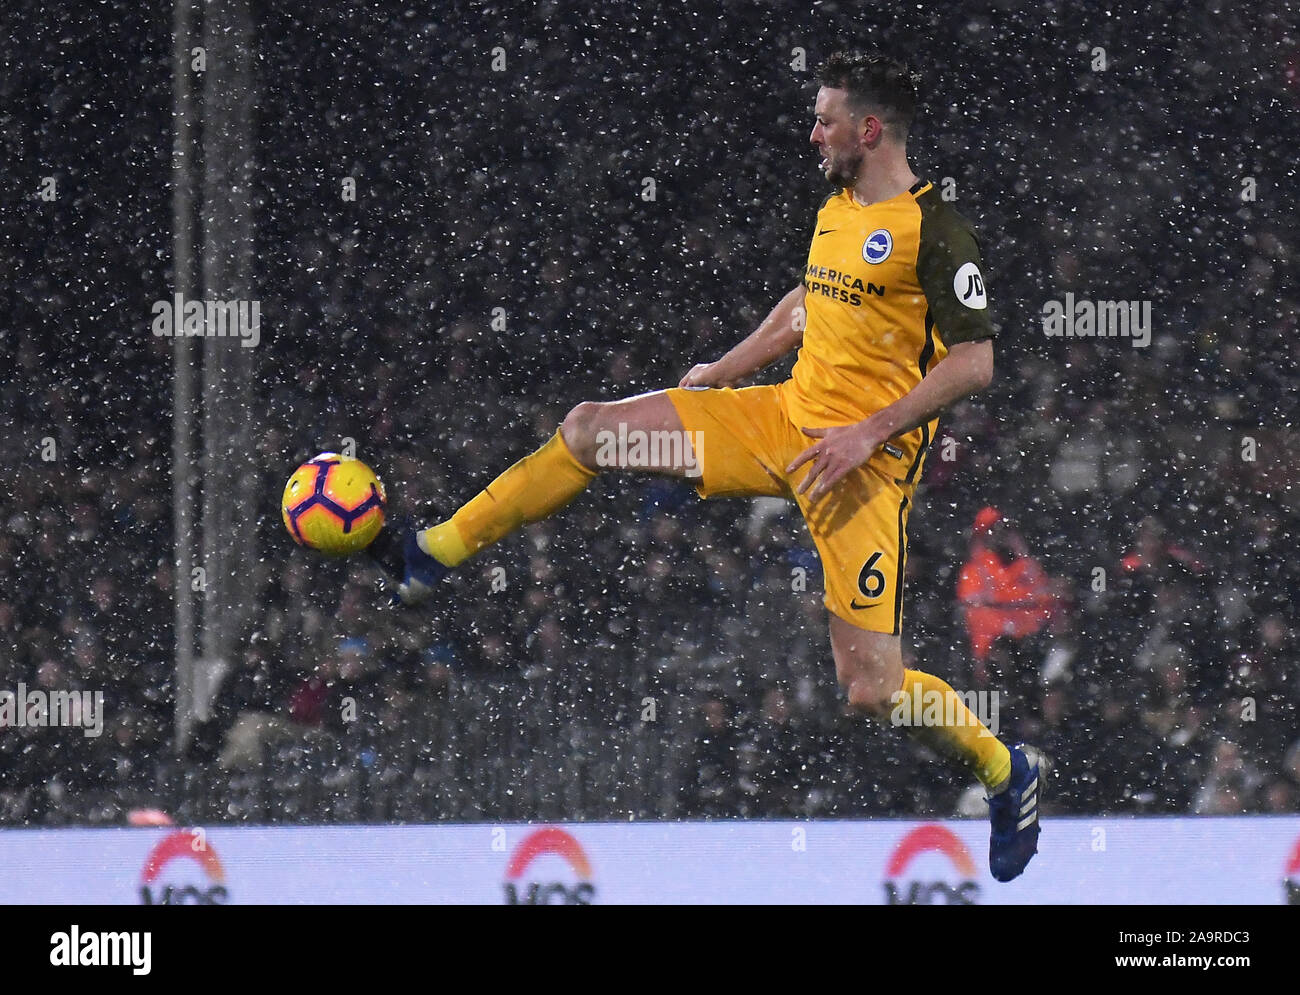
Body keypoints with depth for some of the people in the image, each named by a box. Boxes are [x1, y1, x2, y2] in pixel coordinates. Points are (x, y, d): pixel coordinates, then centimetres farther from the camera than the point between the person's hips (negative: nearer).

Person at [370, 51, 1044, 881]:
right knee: (592, 429, 2)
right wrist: (724, 372, 27)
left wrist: (868, 433, -22)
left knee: (871, 689, -11)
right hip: (786, 416, 8)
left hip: (865, 462, -8)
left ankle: (1006, 772, 16)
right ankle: (433, 556, 12)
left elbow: (975, 361, -19)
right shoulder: (836, 211, 11)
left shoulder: (934, 228, -15)